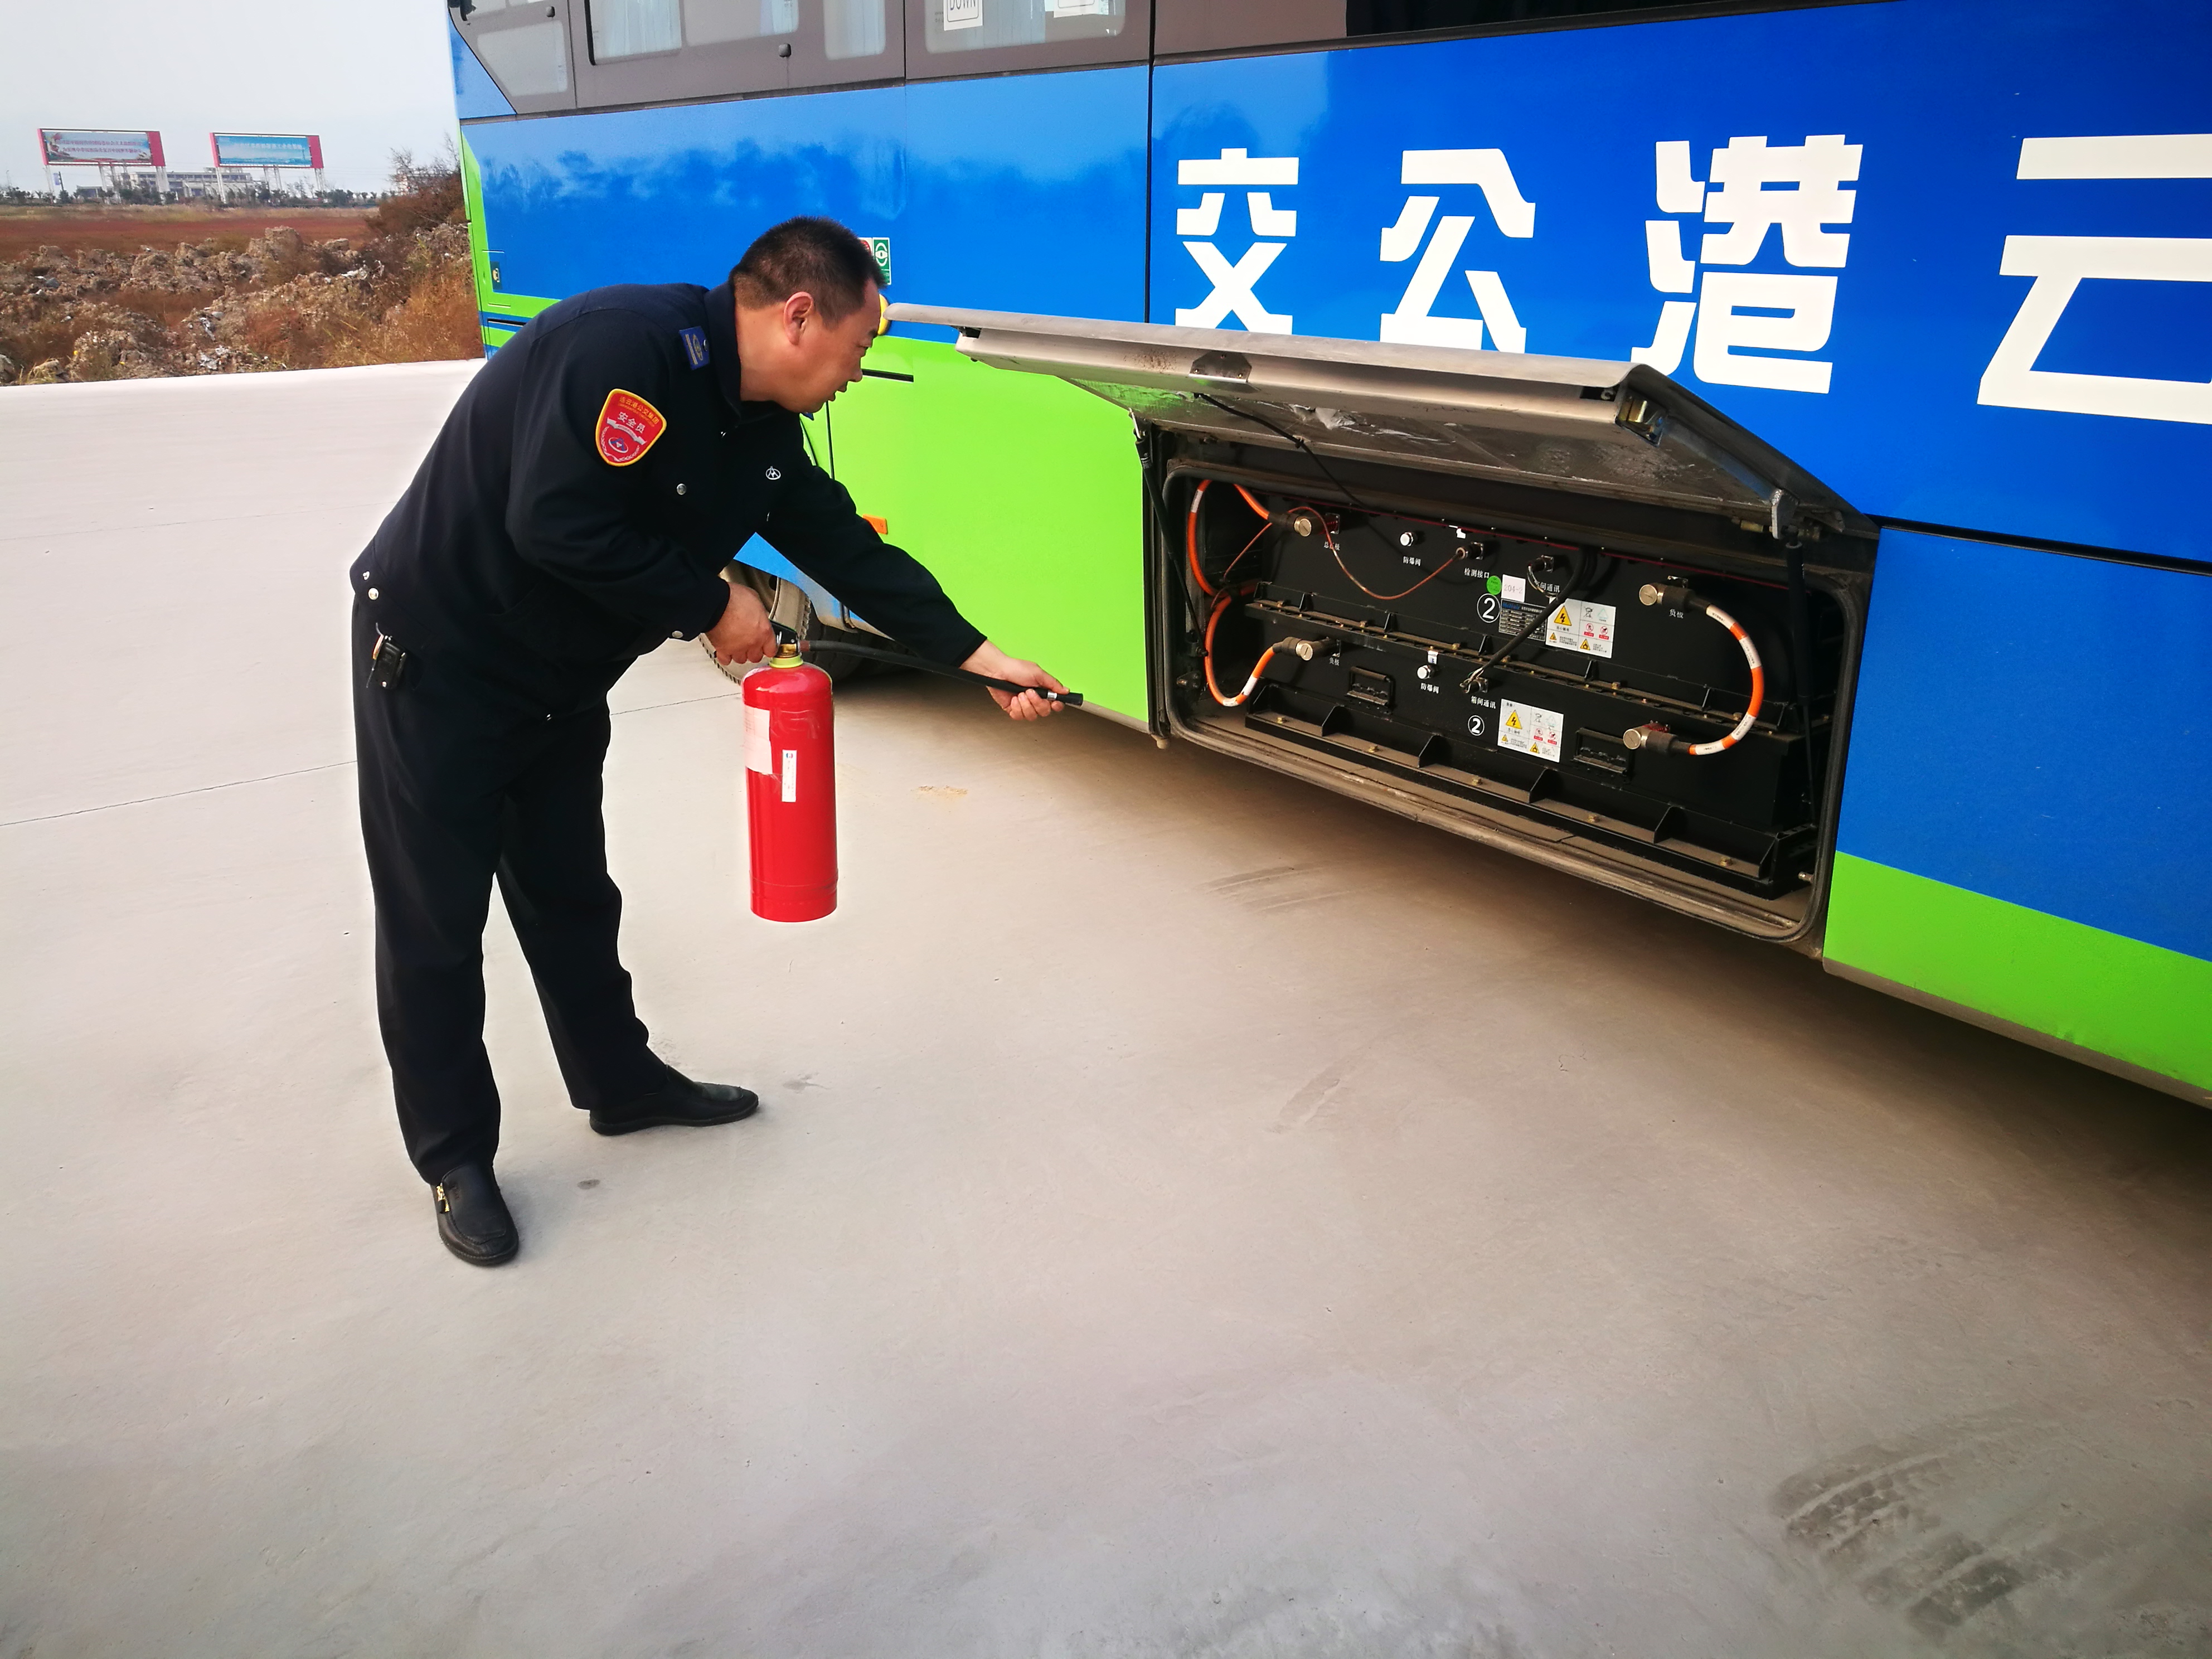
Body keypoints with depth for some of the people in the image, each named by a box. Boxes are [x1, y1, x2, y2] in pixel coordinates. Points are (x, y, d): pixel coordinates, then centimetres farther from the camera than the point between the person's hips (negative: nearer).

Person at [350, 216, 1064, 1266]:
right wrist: (713, 605, -22)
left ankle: (622, 1084, 36)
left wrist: (984, 661, 1)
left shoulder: (762, 431, 1)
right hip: (437, 658, -8)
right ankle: (455, 1158, 18)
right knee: (435, 922, 4)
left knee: (571, 896, 19)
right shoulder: (625, 345, -27)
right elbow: (555, 522, -34)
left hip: (560, 681, 8)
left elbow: (850, 551, 5)